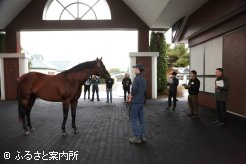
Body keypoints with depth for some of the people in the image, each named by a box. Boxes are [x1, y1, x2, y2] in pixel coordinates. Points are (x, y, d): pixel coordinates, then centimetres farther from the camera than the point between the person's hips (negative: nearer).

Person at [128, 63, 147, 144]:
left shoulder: (136, 78, -16)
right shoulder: (143, 79, 9)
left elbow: (134, 90, -22)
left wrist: (130, 98, -3)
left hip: (135, 102, -8)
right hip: (141, 102, 8)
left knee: (134, 120, 2)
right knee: (141, 119, 12)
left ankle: (136, 138, 7)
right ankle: (142, 137, 20)